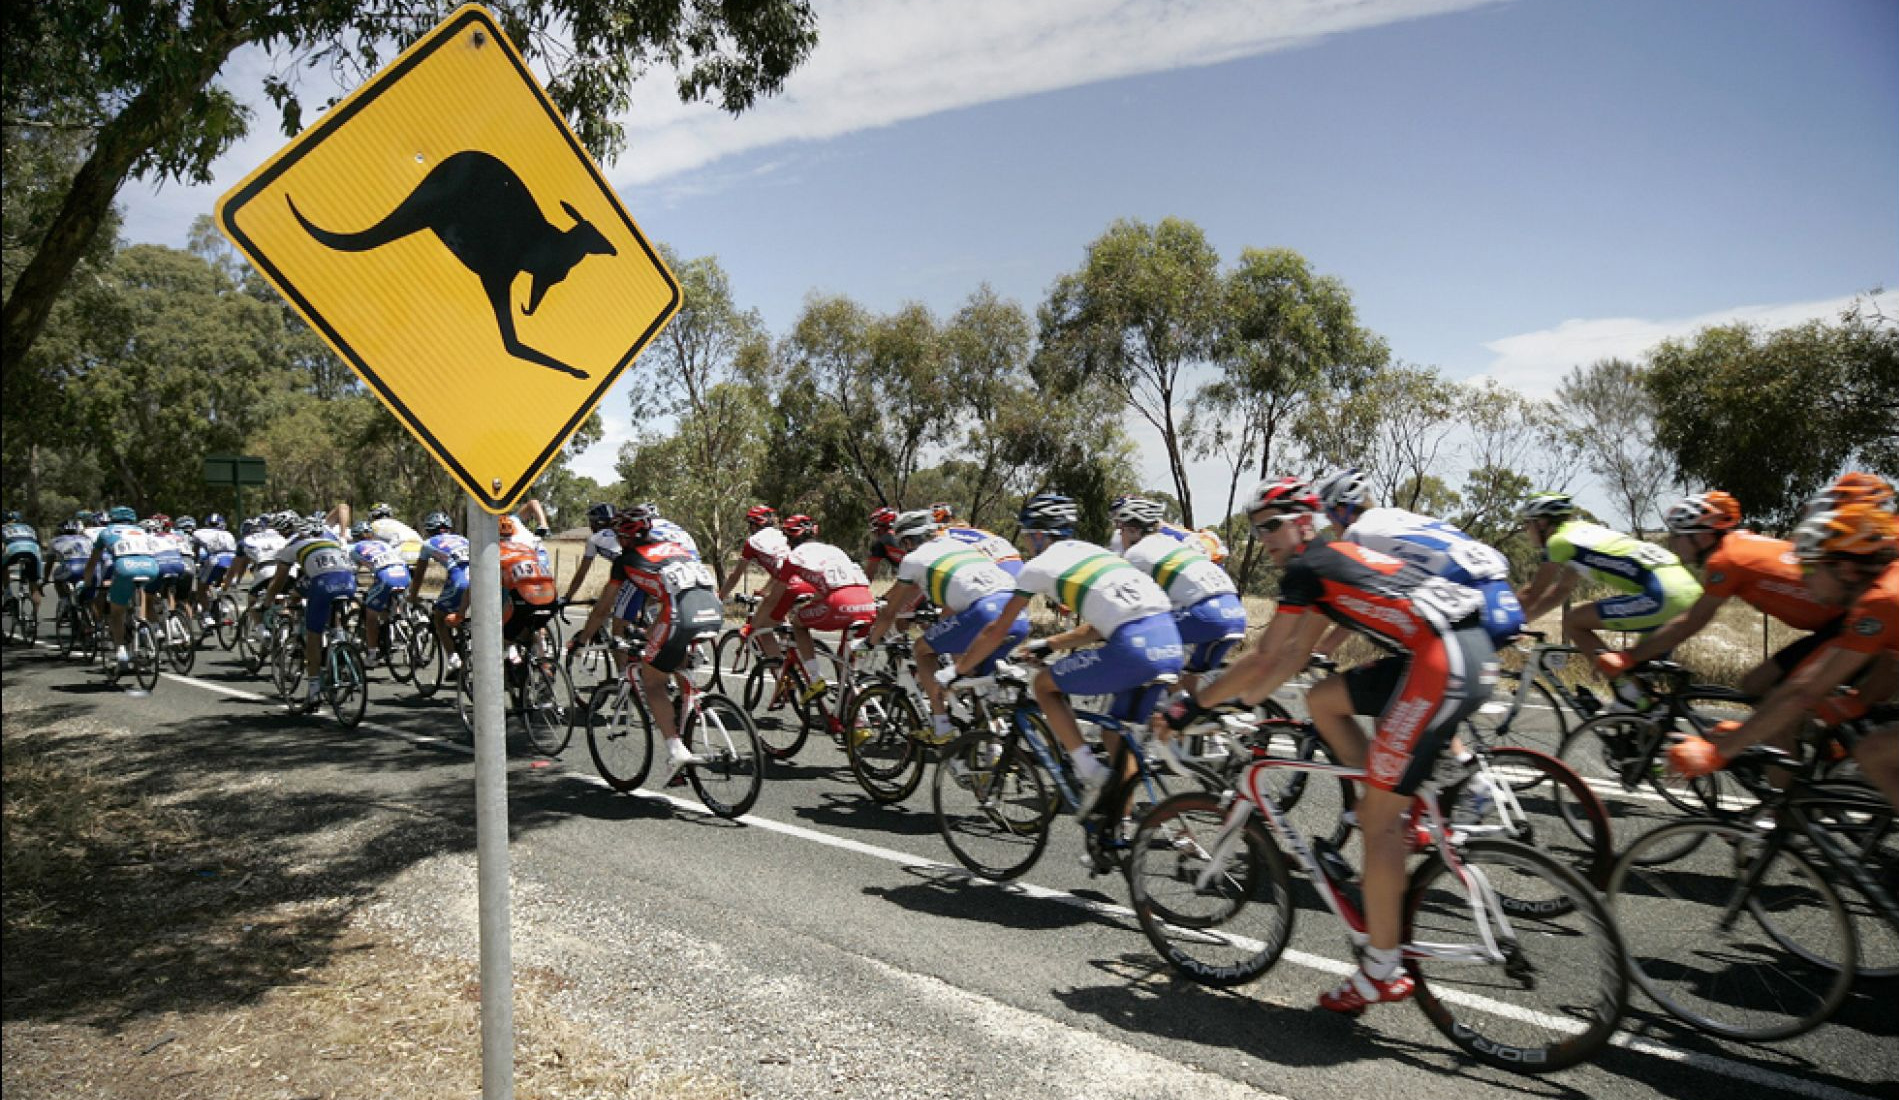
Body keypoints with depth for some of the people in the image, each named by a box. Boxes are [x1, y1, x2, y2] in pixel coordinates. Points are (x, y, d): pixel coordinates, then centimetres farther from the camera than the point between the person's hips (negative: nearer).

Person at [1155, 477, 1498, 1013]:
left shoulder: (1307, 565, -2)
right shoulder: (1334, 559, 24)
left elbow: (1263, 658, -5)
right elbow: (1295, 656, 26)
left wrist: (1193, 702, 3)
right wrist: (1237, 701, 27)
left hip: (1444, 663, -10)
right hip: (1468, 651, 10)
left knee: (1377, 819, -4)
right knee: (1322, 699, 17)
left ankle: (1382, 971, 5)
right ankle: (1400, 819, 16)